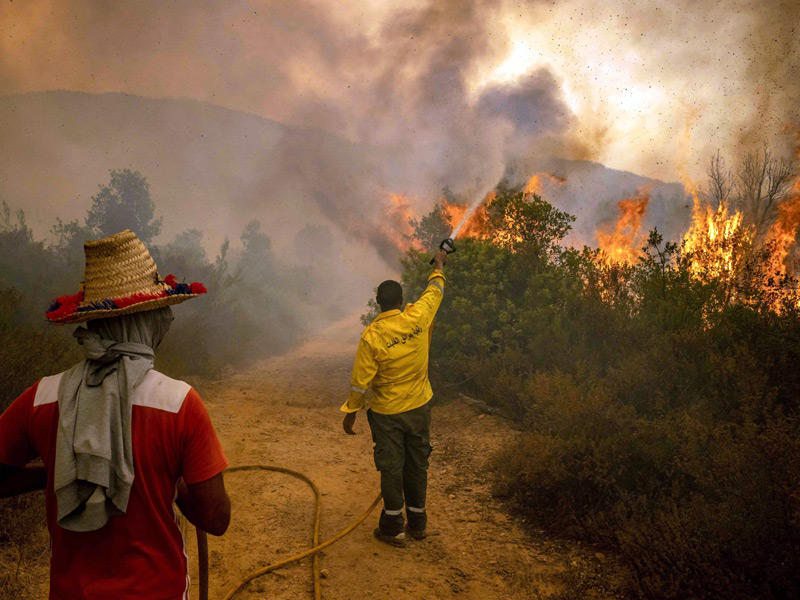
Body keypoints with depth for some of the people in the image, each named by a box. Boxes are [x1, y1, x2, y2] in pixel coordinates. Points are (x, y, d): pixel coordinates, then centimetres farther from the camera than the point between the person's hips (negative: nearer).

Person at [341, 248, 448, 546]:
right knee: (418, 463, 15)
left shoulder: (371, 336, -18)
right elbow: (435, 290, 10)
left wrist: (350, 413, 0)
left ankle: (393, 527, 18)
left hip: (387, 412, -3)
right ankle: (417, 521, 28)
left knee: (391, 466, 8)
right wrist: (439, 264, 28)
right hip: (419, 407, 3)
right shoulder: (417, 318, -10)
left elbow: (360, 380, -13)